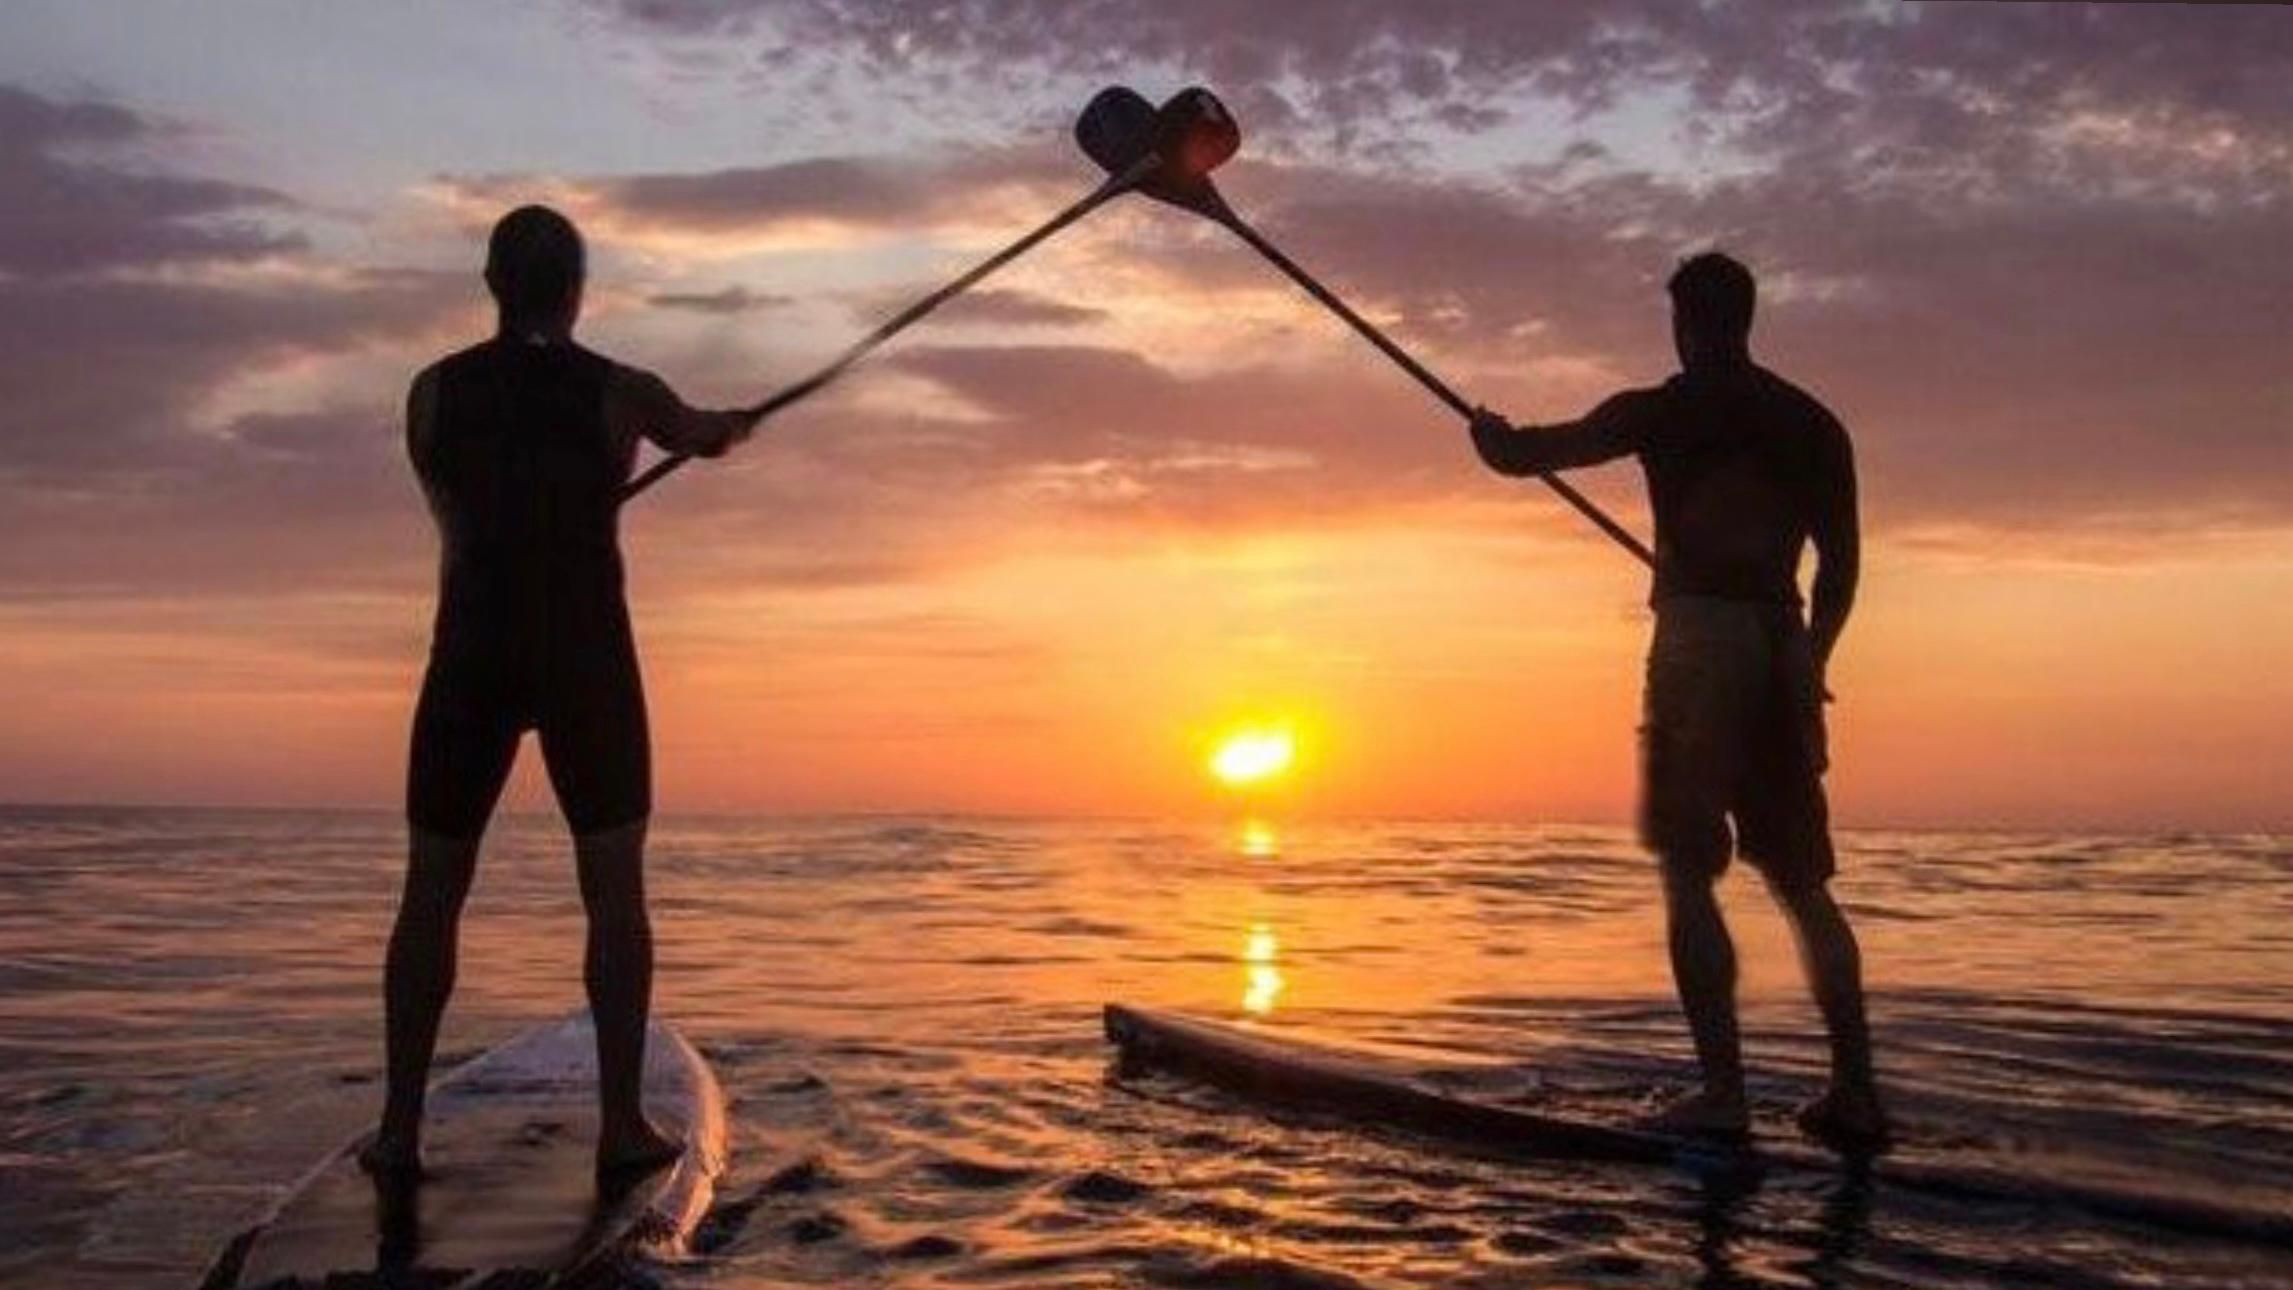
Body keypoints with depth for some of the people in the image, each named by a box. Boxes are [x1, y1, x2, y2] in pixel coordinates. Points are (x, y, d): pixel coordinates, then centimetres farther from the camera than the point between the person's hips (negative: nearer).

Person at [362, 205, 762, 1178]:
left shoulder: (435, 390, 2)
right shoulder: (621, 393, -2)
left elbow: (455, 521, 13)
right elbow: (705, 438, 20)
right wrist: (733, 425, 44)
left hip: (472, 652, 2)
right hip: (586, 657, -1)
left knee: (432, 890, 9)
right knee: (614, 890, 4)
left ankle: (400, 1125, 8)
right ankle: (622, 1122, 2)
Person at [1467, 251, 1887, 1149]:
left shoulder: (1663, 411, 1)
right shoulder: (1814, 424, 15)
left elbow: (1522, 456, 8)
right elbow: (1841, 562, 15)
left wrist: (1492, 432, 30)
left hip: (1698, 643, -5)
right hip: (1781, 650, 5)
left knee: (1688, 874, -2)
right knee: (1802, 882, 11)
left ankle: (1723, 1090, -8)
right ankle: (1856, 1093, 9)